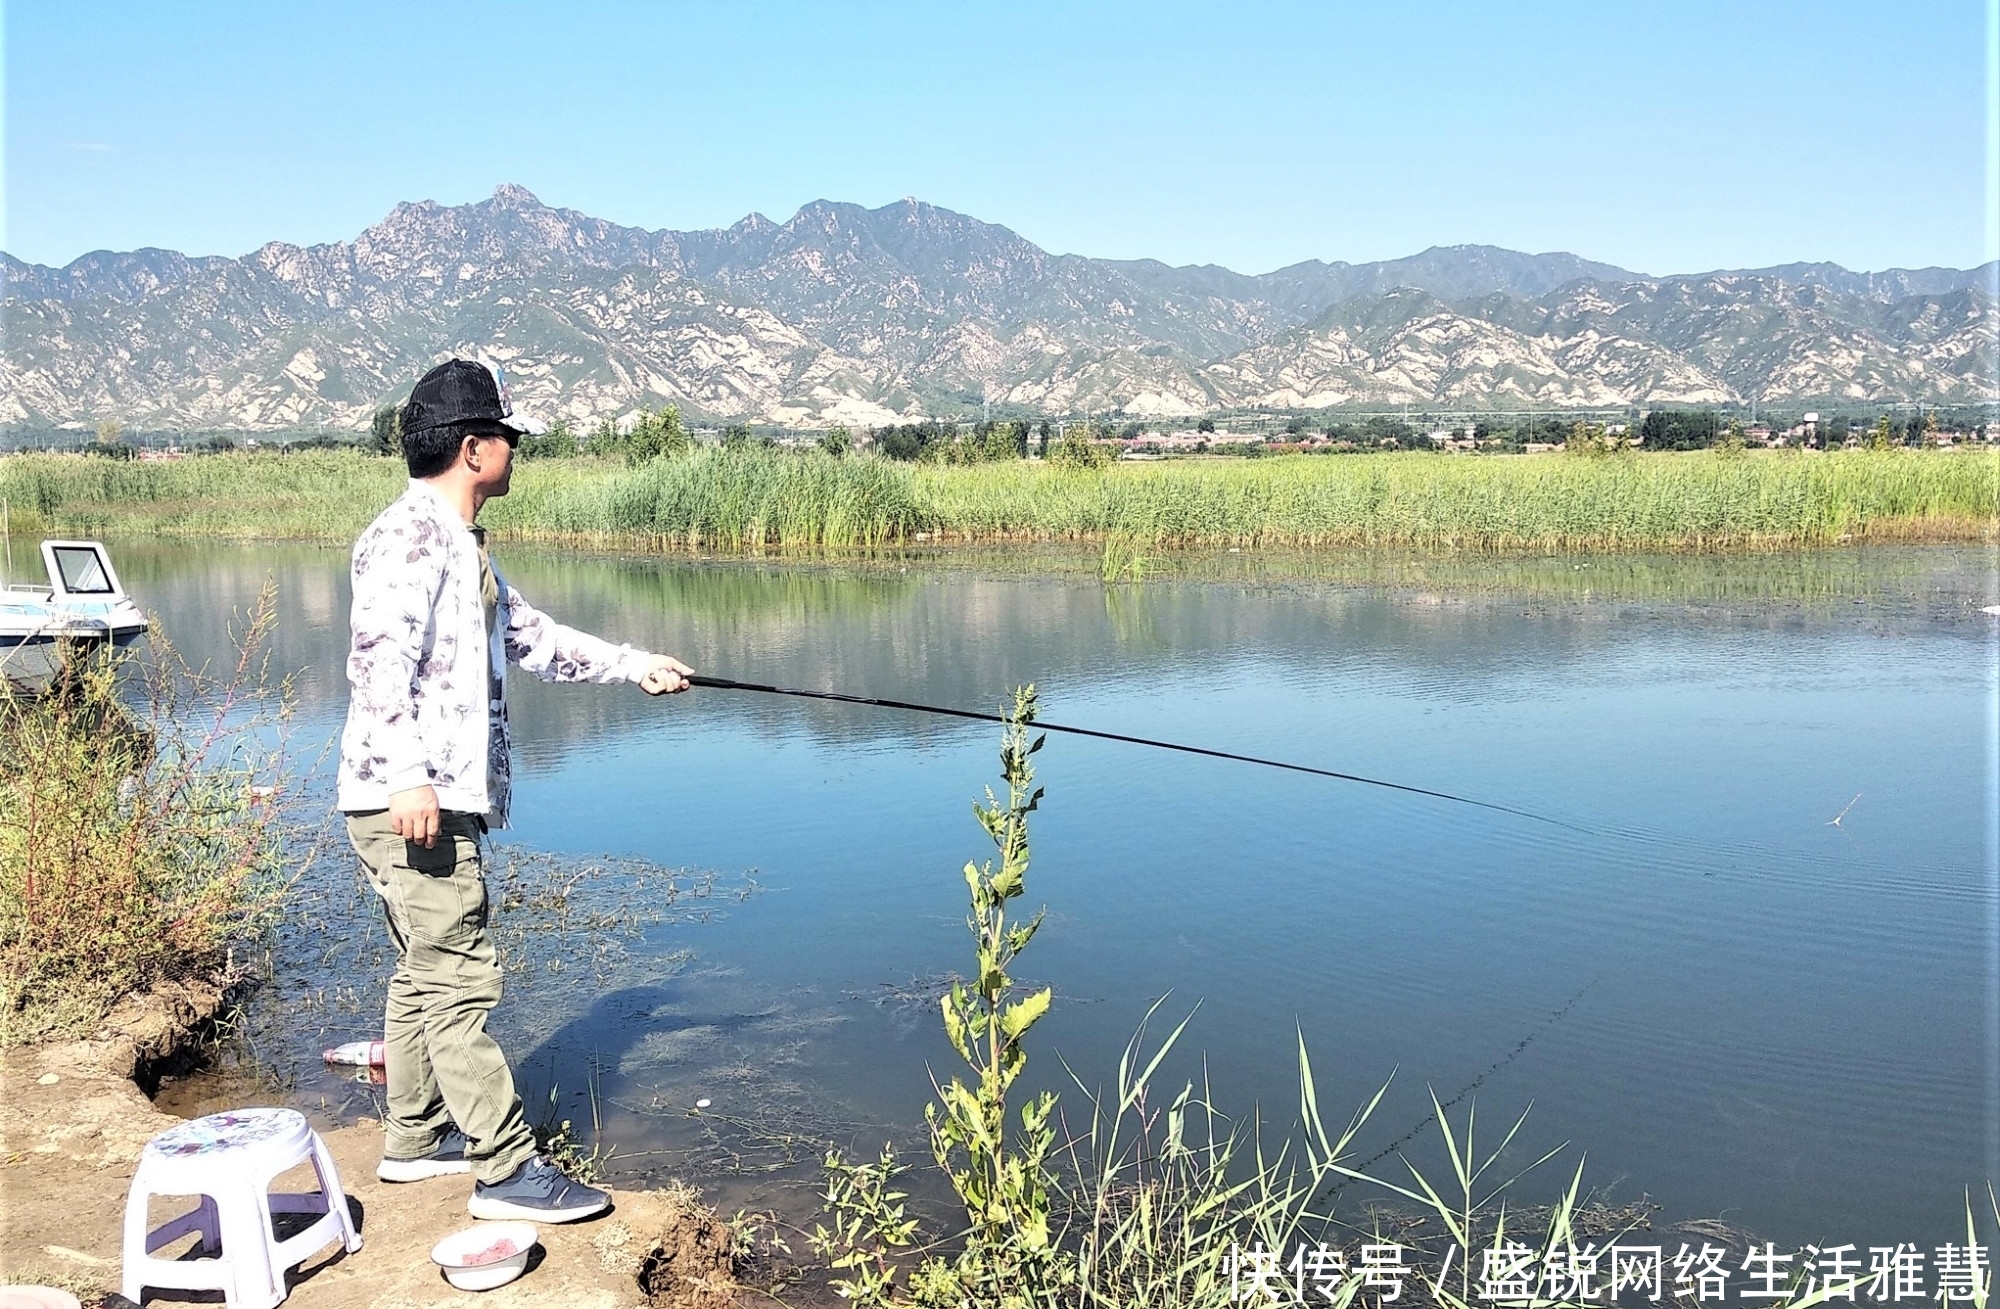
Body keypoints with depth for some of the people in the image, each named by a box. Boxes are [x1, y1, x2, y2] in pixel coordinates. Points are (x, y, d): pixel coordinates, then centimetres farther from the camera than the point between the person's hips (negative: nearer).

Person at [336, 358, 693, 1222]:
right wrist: (406, 776, -32)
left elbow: (534, 638, 29)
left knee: (424, 972, 18)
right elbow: (377, 657, -24)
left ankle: (415, 1138, 30)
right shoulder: (411, 536, -13)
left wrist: (635, 665, 31)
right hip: (407, 805, -11)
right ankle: (508, 1170, -2)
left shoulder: (462, 546, 19)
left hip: (445, 802, 11)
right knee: (458, 979, -7)